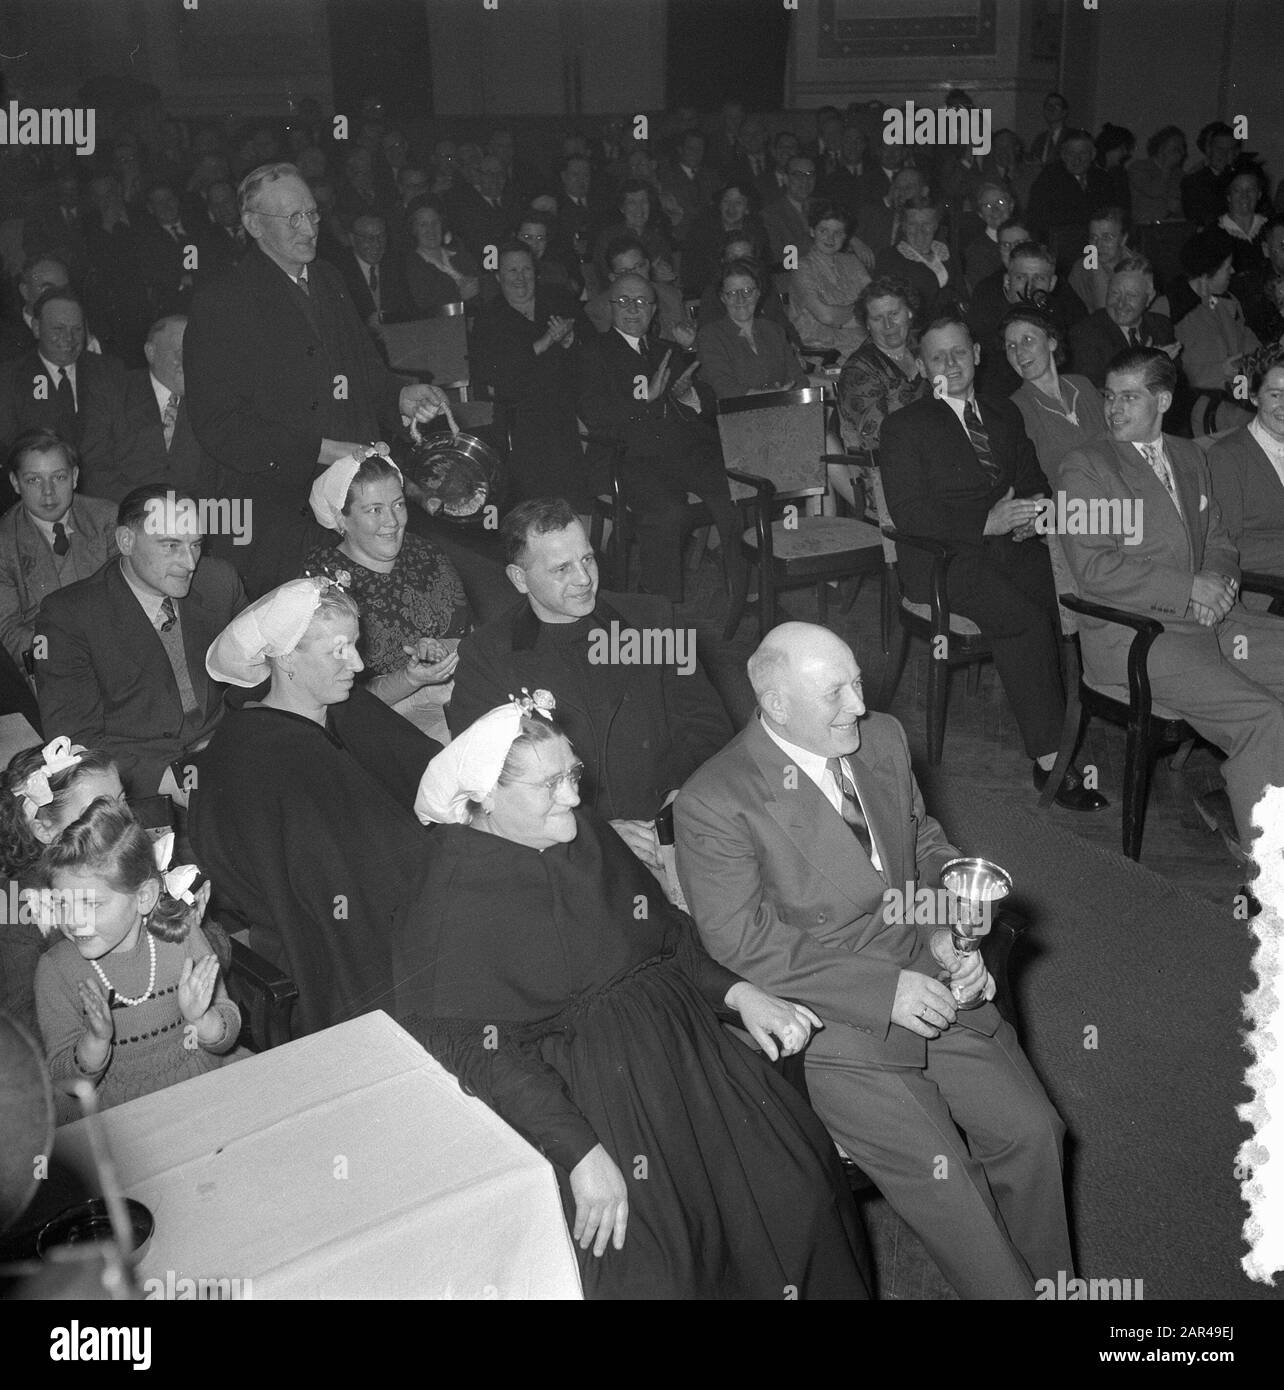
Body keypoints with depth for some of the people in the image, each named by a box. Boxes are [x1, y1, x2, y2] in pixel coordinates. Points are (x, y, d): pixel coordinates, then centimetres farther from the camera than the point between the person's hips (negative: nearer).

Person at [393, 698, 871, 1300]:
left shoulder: (585, 834, 8)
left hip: (679, 1045, 6)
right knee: (645, 1268, -17)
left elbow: (668, 935, 17)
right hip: (569, 1093, -6)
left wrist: (738, 992, 1)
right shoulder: (447, 906, -13)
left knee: (795, 1183, -4)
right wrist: (582, 1153, -24)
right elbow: (476, 1054, -17)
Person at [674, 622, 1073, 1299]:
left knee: (1033, 1131, -3)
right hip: (833, 1021, -6)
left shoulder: (882, 738, 4)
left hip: (931, 983, 6)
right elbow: (742, 941, -17)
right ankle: (1008, 1288, 8)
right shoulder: (713, 805, -17)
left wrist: (948, 935, -3)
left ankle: (1051, 1281, 20)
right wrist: (882, 988, -20)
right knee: (938, 1172, -17)